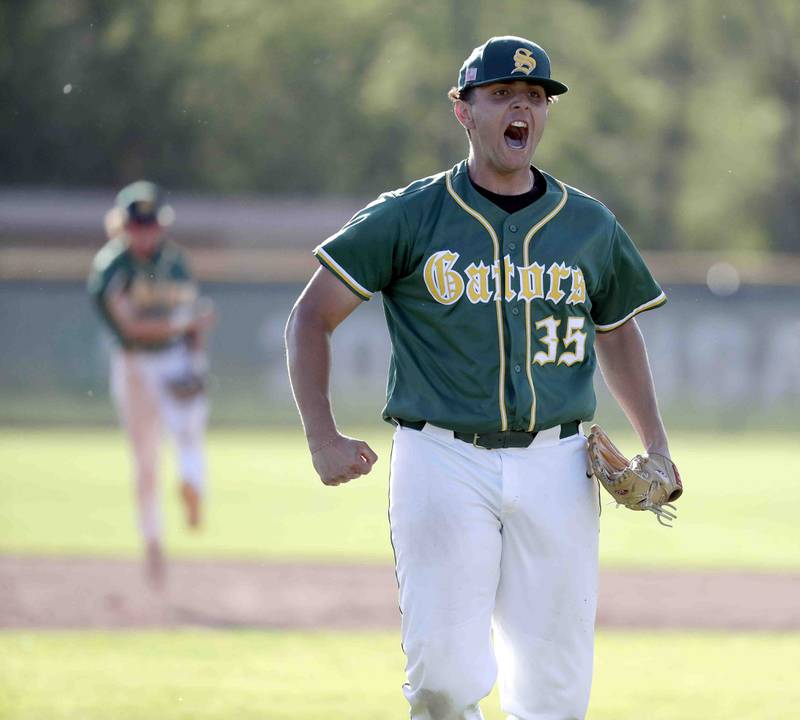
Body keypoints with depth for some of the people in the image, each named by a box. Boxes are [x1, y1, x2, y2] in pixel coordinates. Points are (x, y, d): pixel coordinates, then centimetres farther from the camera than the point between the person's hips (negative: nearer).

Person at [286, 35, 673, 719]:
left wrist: (657, 445, 13)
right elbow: (311, 317, 4)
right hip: (444, 462, -3)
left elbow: (617, 329, 25)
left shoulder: (590, 225, 10)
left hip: (555, 467, 3)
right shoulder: (410, 216, 0)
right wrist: (323, 439, -8)